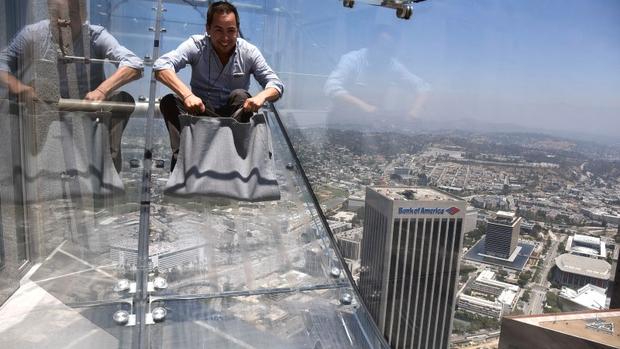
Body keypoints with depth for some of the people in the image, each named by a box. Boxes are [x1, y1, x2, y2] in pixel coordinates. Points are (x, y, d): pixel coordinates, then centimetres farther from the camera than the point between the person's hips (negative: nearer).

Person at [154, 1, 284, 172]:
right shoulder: (197, 45, -12)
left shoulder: (249, 52, -9)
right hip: (200, 112, 0)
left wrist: (262, 96, -37)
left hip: (235, 115, 0)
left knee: (240, 95, -28)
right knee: (168, 102, -23)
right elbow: (161, 66, -25)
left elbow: (276, 84, -11)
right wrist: (187, 95, -44)